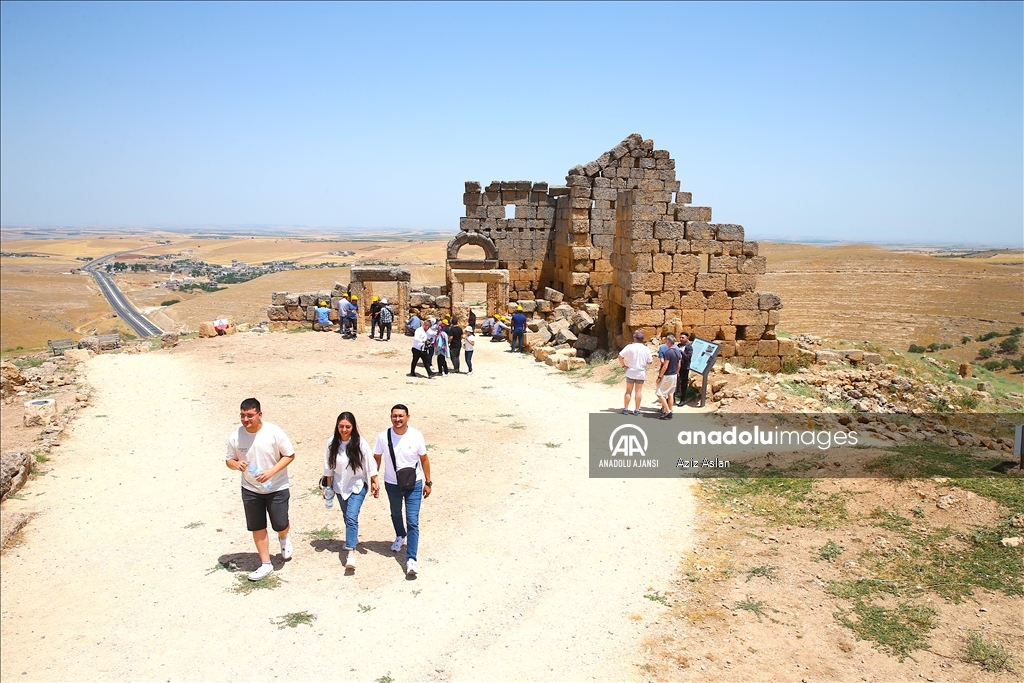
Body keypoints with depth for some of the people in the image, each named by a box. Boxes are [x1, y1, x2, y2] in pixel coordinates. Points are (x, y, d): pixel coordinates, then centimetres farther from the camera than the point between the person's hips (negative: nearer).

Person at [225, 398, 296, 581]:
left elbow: (289, 455, -11)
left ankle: (284, 538, 43)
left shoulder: (274, 432, -19)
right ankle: (265, 564, 25)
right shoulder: (235, 437, -10)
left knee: (280, 525, 6)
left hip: (277, 488, -2)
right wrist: (235, 464, -23)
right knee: (257, 527, 9)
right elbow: (229, 460, 2)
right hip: (250, 490, 3)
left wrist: (271, 471, -24)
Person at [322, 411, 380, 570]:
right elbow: (328, 467, 0)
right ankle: (353, 538, 45)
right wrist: (328, 486, 5)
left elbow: (370, 464, -10)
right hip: (340, 485, 4)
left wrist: (376, 484, -7)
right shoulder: (332, 443, -10)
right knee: (347, 516, 20)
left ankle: (350, 552, -17)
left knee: (351, 516, -17)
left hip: (357, 485, -4)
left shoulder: (360, 443, -18)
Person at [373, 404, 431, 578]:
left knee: (413, 522, -9)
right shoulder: (383, 437, -15)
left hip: (414, 485, -2)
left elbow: (424, 459, -4)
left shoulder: (416, 436, -16)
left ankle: (411, 560, -7)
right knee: (395, 514, 26)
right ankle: (400, 536, 55)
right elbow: (377, 458, 0)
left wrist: (428, 482, -1)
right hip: (392, 484, 3)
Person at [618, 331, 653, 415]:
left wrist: (623, 365, -3)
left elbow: (620, 356, -13)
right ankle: (637, 410, 9)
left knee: (628, 391, 9)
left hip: (630, 373, 0)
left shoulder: (629, 347, -8)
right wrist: (652, 358, 18)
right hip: (641, 373, 1)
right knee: (638, 392, 7)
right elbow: (649, 362, -3)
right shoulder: (646, 349, -5)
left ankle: (625, 409, 10)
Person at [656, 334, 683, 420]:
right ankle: (670, 412, 18)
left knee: (660, 393, -2)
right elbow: (679, 365, 12)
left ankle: (667, 411, -6)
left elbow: (665, 366, -21)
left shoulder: (668, 352, -20)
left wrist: (659, 377, -15)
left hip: (667, 375, -8)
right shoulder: (678, 351, 5)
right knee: (670, 394, 15)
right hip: (674, 375, 8)